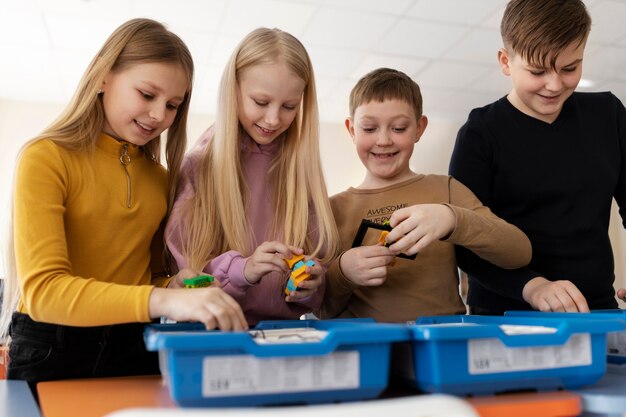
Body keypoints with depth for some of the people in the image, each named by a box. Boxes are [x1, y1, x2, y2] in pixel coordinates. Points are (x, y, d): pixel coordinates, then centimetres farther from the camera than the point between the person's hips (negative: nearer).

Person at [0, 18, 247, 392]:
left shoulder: (160, 178, 10)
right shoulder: (46, 158, -7)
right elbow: (41, 289, -18)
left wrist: (176, 288, -8)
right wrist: (161, 300, -31)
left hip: (136, 348, 5)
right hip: (52, 353, -4)